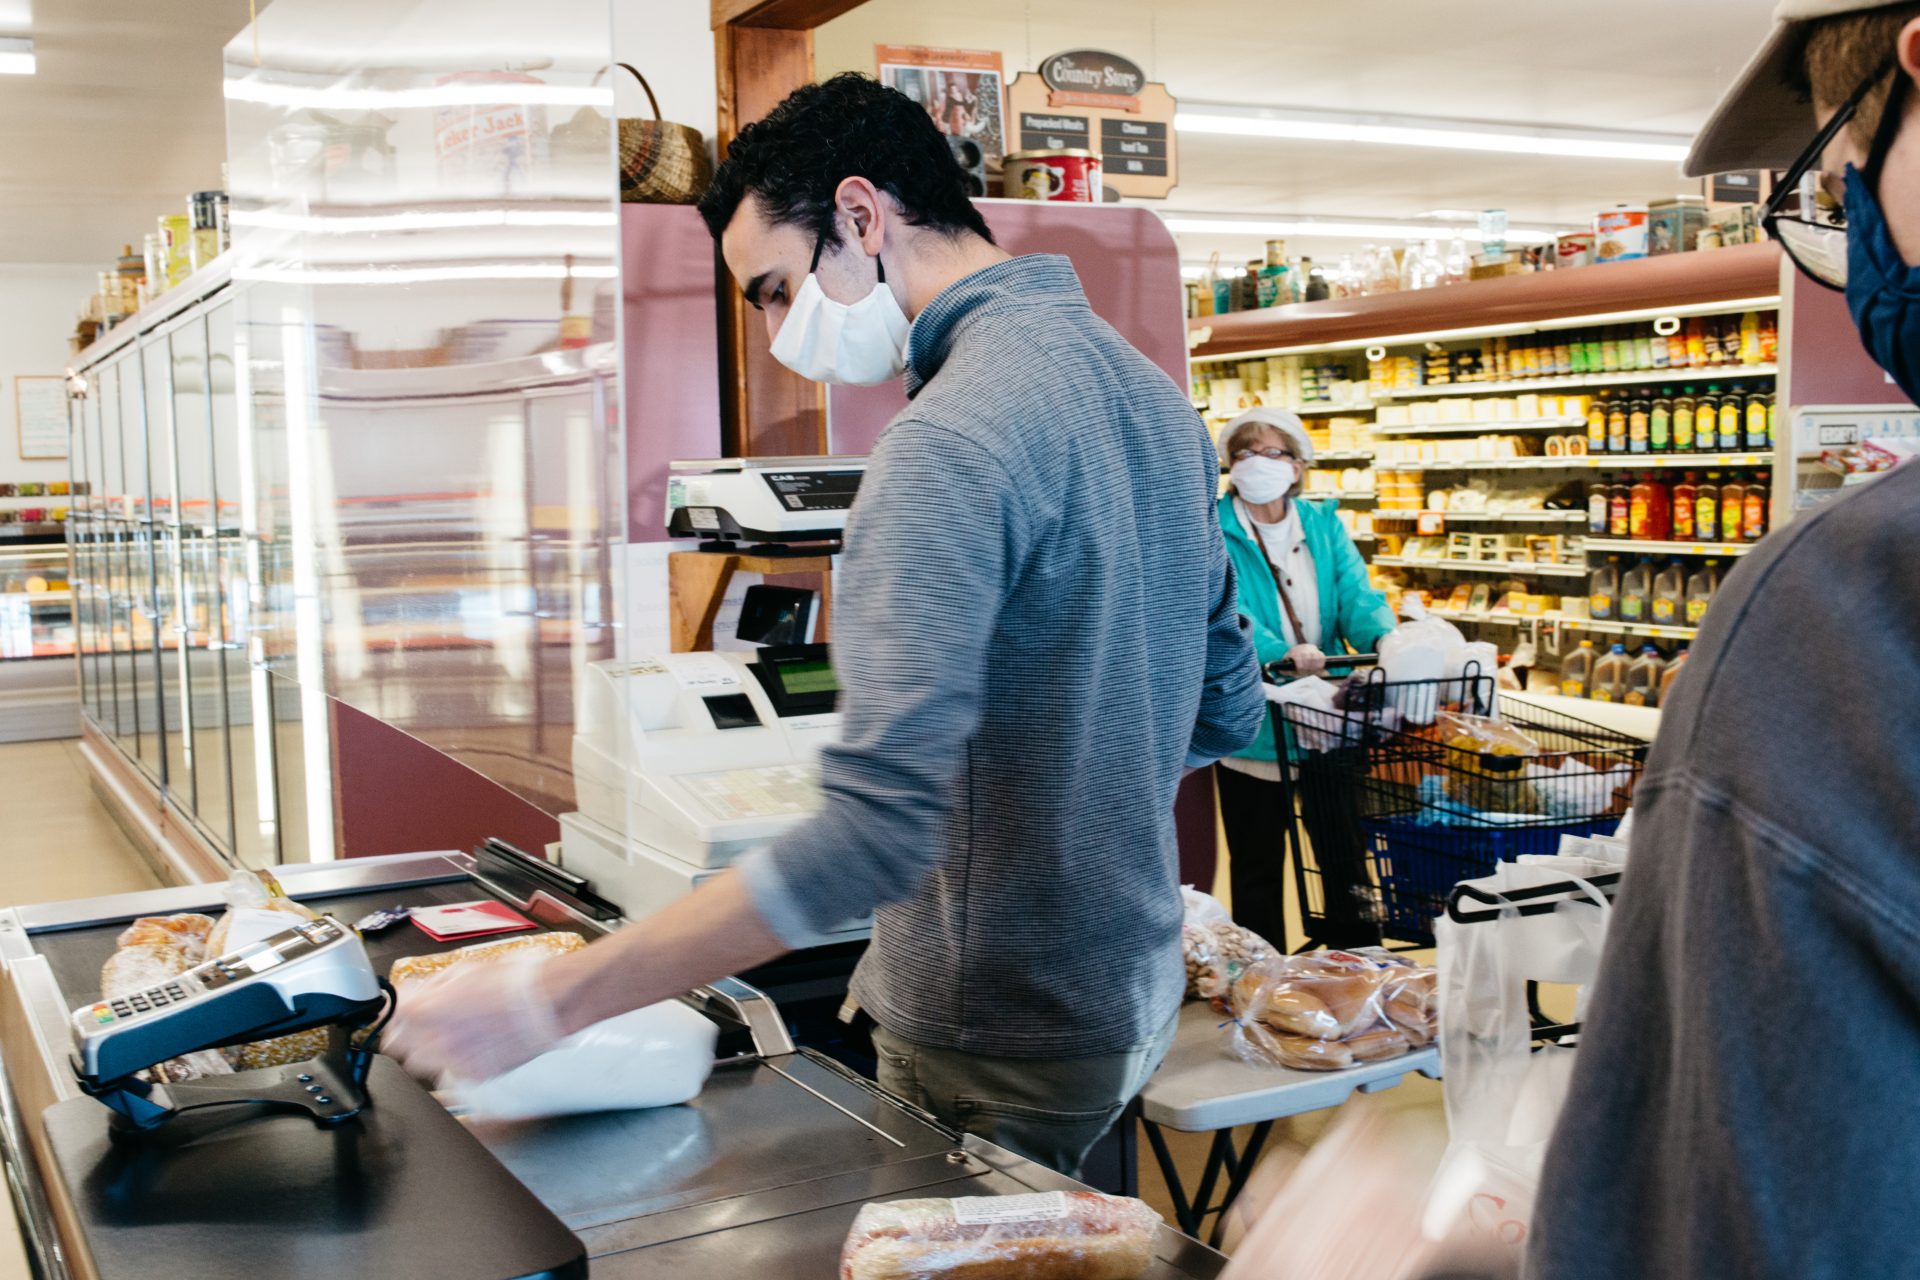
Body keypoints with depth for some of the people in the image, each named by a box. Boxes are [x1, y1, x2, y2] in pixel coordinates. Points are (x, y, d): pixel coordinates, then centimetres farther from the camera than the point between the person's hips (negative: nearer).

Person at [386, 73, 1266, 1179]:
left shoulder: (954, 435, -25)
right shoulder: (1149, 387, 6)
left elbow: (873, 834, -32)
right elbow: (1228, 710, 14)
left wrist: (545, 1003, -29)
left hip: (1000, 1051, -9)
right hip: (1135, 993, 9)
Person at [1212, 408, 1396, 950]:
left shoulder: (1324, 524, 7)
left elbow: (1357, 595, -6)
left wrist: (1386, 638, -29)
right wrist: (1283, 652, -39)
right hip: (1251, 727, -3)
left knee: (1345, 857, 12)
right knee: (1257, 867, 11)